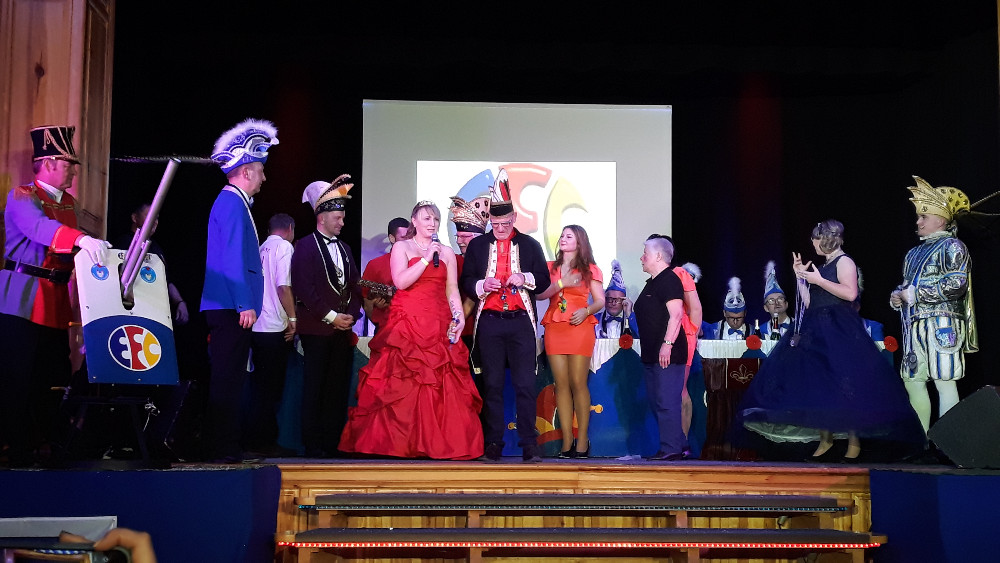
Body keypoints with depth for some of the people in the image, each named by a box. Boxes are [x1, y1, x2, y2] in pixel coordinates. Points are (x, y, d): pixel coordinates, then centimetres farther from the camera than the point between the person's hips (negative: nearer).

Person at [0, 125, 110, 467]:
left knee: (51, 378, 7)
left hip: (57, 302, 7)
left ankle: (44, 444, 14)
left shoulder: (68, 202, 18)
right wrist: (81, 239, -43)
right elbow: (39, 227, -27)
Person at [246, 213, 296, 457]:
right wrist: (293, 318, -8)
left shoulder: (261, 248, 16)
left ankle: (255, 440, 15)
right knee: (271, 386, -3)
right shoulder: (284, 247, -4)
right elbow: (283, 286, -14)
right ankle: (263, 441, -2)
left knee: (260, 385, 12)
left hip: (257, 326, 7)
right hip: (275, 327, -7)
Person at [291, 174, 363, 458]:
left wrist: (351, 315, 2)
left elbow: (355, 285, 19)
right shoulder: (306, 246, -2)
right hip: (317, 329, -6)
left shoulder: (344, 248, 18)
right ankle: (313, 445, 1)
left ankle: (333, 443, 8)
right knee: (315, 389, -3)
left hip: (343, 329, 6)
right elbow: (304, 288, -11)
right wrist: (330, 316, -12)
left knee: (338, 389, 4)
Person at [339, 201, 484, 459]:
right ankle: (400, 443, -4)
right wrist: (426, 259, -9)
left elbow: (452, 290, 12)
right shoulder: (402, 248, 8)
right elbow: (401, 282, -7)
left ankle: (440, 442, -1)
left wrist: (460, 317, -2)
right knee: (404, 382, -8)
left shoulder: (447, 253, 17)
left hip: (439, 326, 3)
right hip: (407, 323, -3)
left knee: (443, 384, -5)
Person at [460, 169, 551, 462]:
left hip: (520, 321, -1)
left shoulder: (530, 245, 7)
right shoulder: (478, 245, 9)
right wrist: (482, 285, -10)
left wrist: (526, 279, -11)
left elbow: (544, 280, 9)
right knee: (492, 385, 5)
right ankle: (493, 445, 10)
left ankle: (529, 446, 0)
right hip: (489, 322, 1)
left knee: (525, 385, -4)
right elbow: (465, 281, 10)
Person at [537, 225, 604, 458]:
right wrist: (561, 284, -10)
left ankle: (582, 439, -5)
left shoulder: (589, 270, 10)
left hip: (579, 328, -3)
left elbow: (600, 300, 6)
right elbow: (539, 294, 3)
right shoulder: (550, 268, 17)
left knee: (578, 383, -9)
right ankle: (567, 441, -1)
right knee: (561, 384, -1)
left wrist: (586, 311, -12)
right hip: (554, 328, 3)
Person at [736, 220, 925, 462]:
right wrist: (800, 276, 13)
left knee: (843, 386, -12)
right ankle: (825, 441, 8)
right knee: (819, 387, 4)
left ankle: (854, 442, -8)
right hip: (816, 332, 9)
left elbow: (850, 293, -20)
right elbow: (808, 303, 18)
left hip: (838, 332, -9)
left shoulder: (843, 262, -3)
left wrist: (819, 281, -15)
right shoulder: (822, 267, 21)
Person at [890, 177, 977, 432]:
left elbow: (957, 284, -16)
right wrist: (897, 296, 6)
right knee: (913, 381, 8)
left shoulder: (951, 246, -3)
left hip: (941, 325, -9)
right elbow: (907, 285, 30)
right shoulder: (916, 251, 21)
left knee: (944, 382, -9)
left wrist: (914, 293, -14)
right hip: (915, 325, 9)